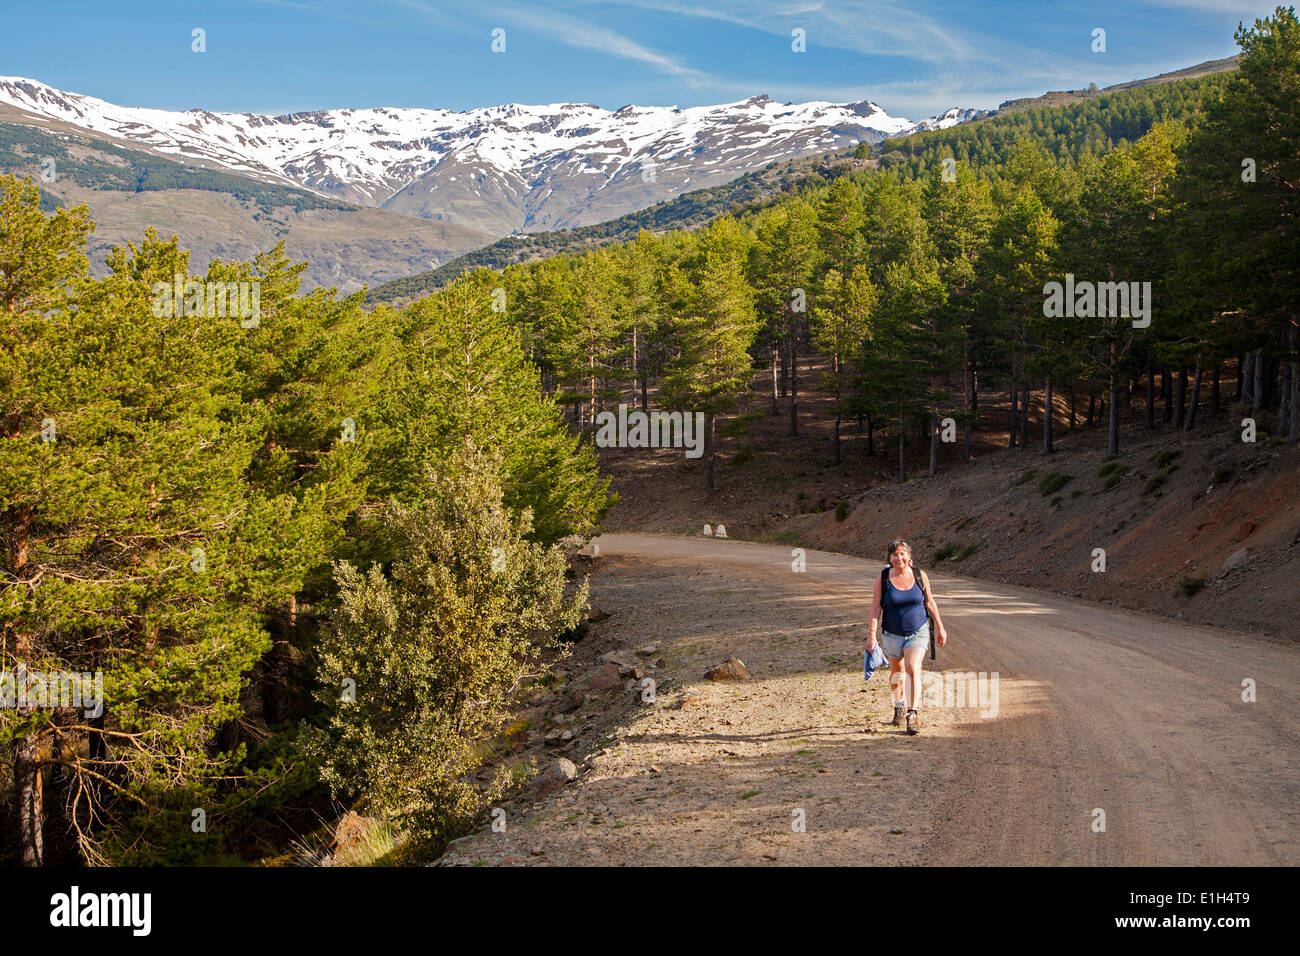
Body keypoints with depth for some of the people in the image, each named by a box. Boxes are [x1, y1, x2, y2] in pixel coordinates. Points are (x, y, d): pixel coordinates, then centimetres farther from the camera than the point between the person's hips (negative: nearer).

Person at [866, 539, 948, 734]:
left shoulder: (920, 576, -5)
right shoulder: (883, 579, -8)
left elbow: (930, 602, 6)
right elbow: (876, 607, -8)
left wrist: (940, 628, 11)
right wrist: (872, 634, -15)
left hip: (918, 632, -1)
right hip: (892, 634, 1)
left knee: (913, 669, -19)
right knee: (897, 671, 17)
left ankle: (913, 713, -15)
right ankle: (899, 707, 40)